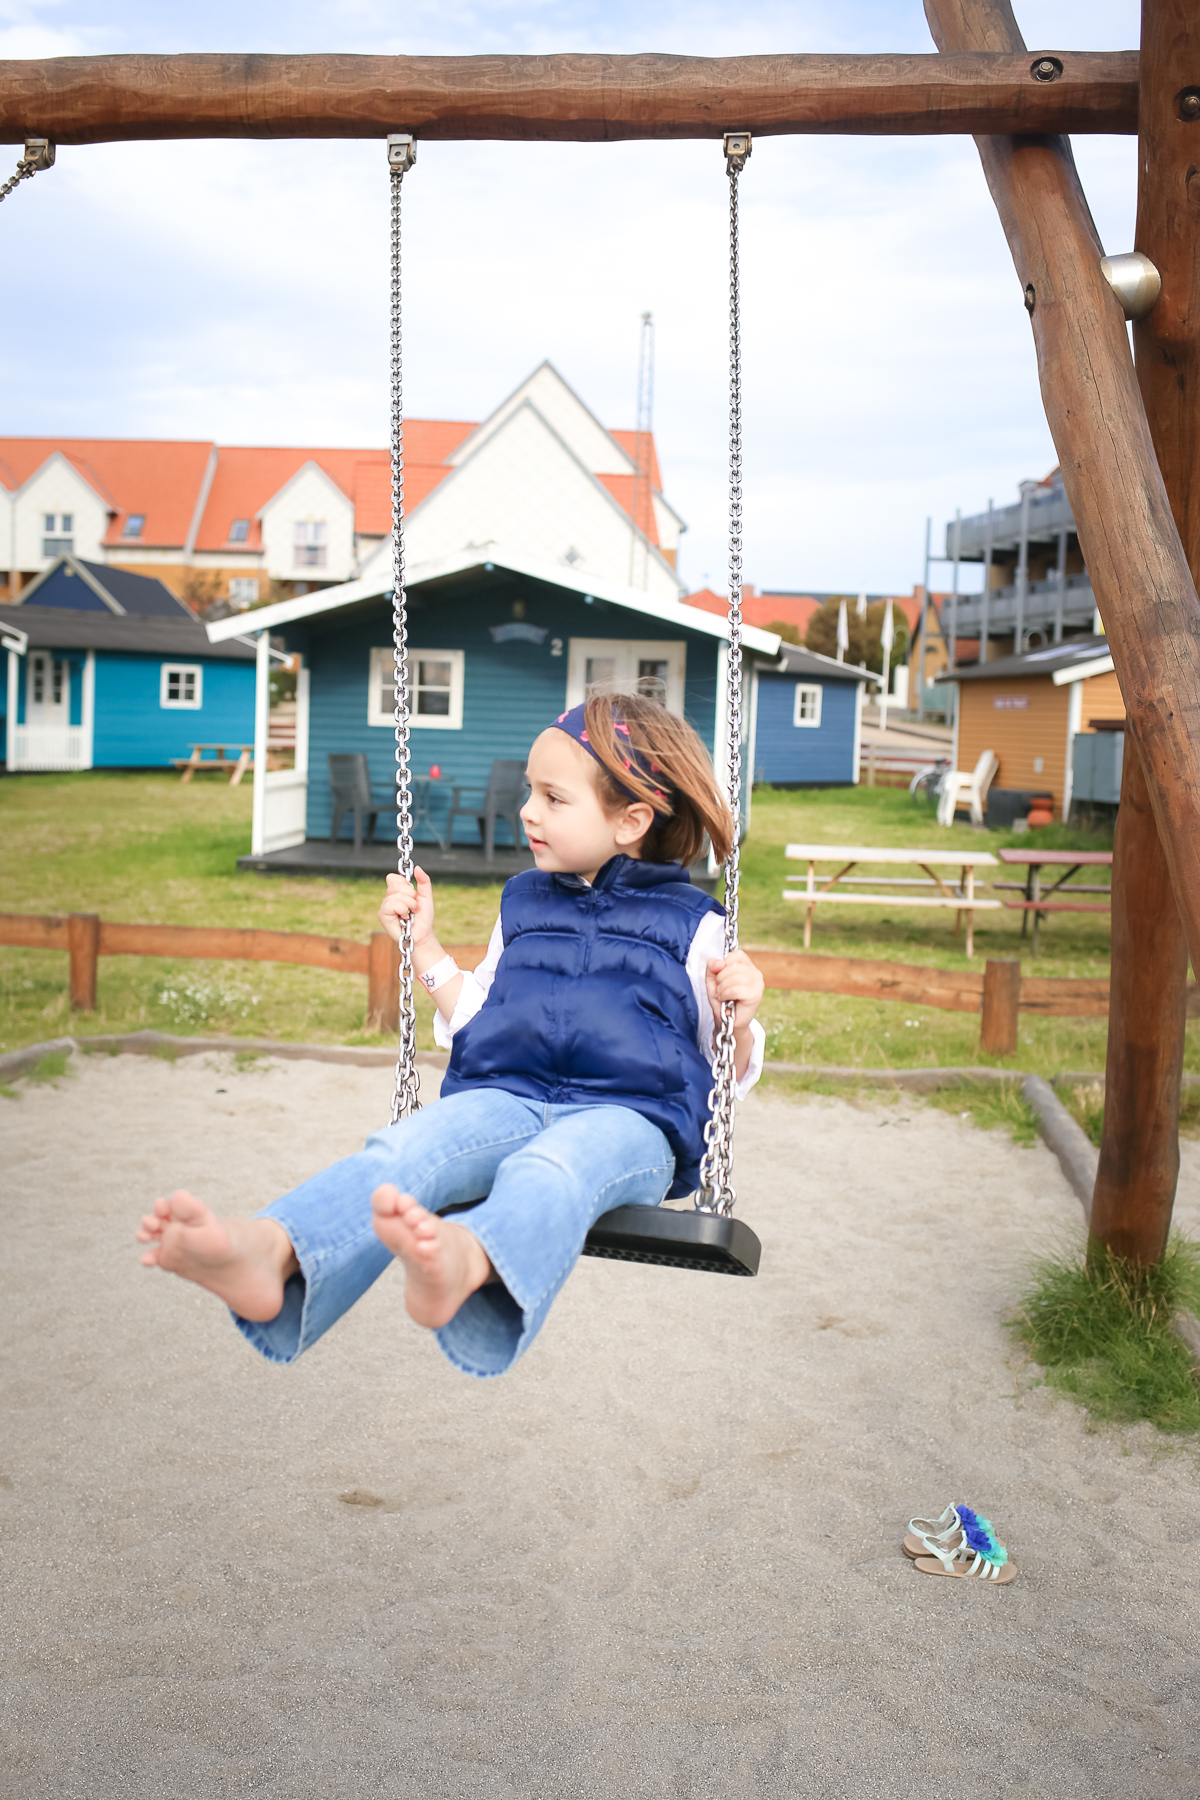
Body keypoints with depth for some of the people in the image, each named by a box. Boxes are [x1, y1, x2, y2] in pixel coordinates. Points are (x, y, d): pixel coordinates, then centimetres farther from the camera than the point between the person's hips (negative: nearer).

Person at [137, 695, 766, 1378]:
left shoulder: (692, 922, 13)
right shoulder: (524, 901, 26)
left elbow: (724, 1077, 14)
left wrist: (739, 1022, -7)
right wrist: (425, 944, 26)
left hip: (628, 1114, -3)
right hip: (506, 1094, 3)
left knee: (551, 1168, -40)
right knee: (405, 1149, -31)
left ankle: (465, 1261, -73)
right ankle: (270, 1254, -57)